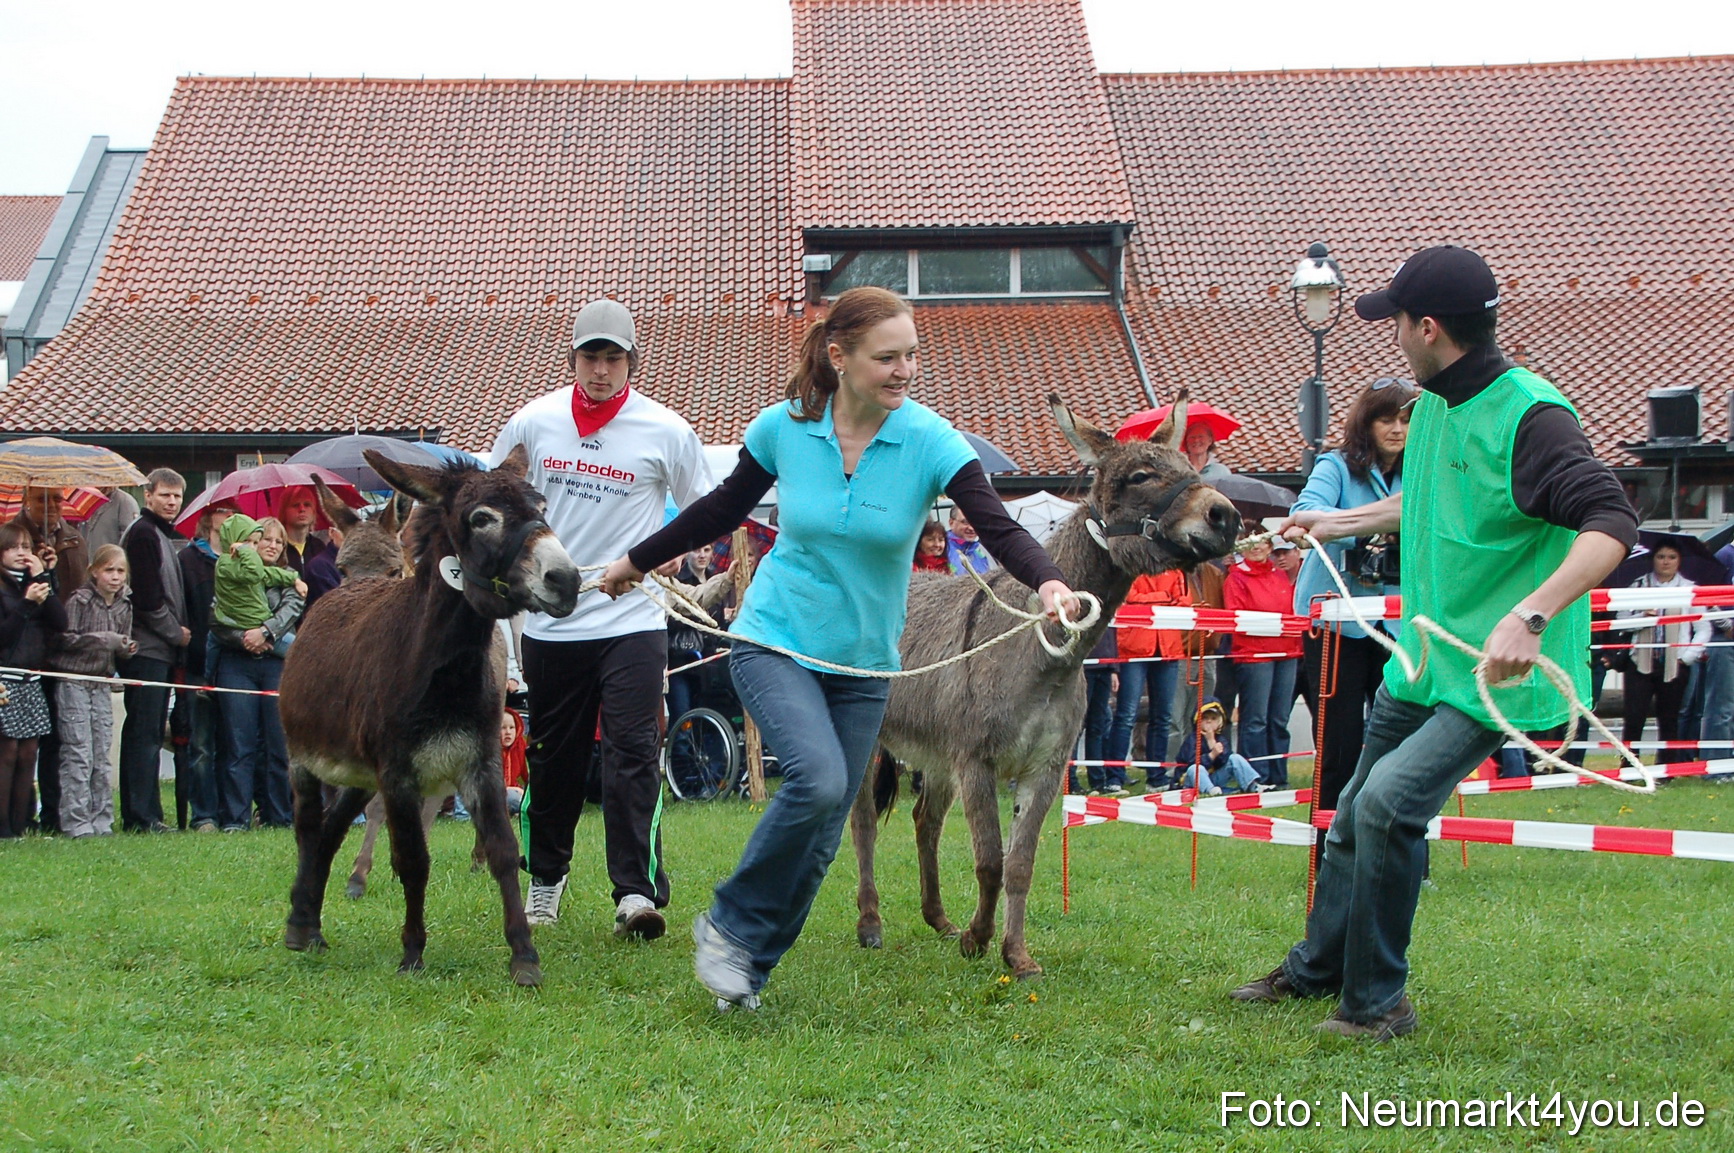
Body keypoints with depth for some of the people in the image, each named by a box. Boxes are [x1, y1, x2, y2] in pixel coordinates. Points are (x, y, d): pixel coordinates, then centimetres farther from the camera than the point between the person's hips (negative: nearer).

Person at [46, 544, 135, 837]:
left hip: (103, 686, 6)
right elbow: (65, 639, -14)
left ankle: (101, 821, 11)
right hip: (73, 683, -6)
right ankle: (76, 822, -5)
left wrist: (127, 648, -6)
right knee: (78, 755, -7)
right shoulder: (79, 601, -9)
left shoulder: (124, 606, 9)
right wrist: (103, 639, -19)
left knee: (102, 757, 7)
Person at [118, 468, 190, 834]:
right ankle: (141, 816, -10)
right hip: (147, 649, -10)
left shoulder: (170, 537, 20)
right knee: (144, 732, -9)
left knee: (149, 732, 10)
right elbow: (146, 597, -16)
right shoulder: (142, 534, -10)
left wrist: (180, 633, 9)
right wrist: (177, 633, -8)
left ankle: (144, 814, 13)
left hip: (163, 650, 10)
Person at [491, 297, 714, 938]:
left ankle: (637, 892, -13)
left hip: (632, 620, -2)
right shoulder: (533, 422, 3)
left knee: (633, 753, -12)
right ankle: (546, 878, 29)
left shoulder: (665, 430, -2)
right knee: (554, 757, 12)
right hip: (550, 619, 2)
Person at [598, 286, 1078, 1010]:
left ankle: (748, 971, 24)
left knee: (822, 839, 5)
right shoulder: (784, 427, -8)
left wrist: (1048, 583, -42)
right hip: (775, 643, -2)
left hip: (863, 662, 2)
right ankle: (729, 924, -6)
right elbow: (724, 510, 9)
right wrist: (637, 561, 18)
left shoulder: (929, 440, -12)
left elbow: (997, 526, -22)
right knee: (818, 779, -27)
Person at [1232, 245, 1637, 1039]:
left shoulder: (1530, 417, -23)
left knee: (1390, 803, -21)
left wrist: (1531, 615, -44)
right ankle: (1317, 968, 41)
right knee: (1355, 816, 20)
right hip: (1423, 656, 9)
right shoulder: (1434, 404, 5)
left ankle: (1377, 999, -4)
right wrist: (1343, 522, 32)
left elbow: (1612, 523, -34)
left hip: (1493, 672, -9)